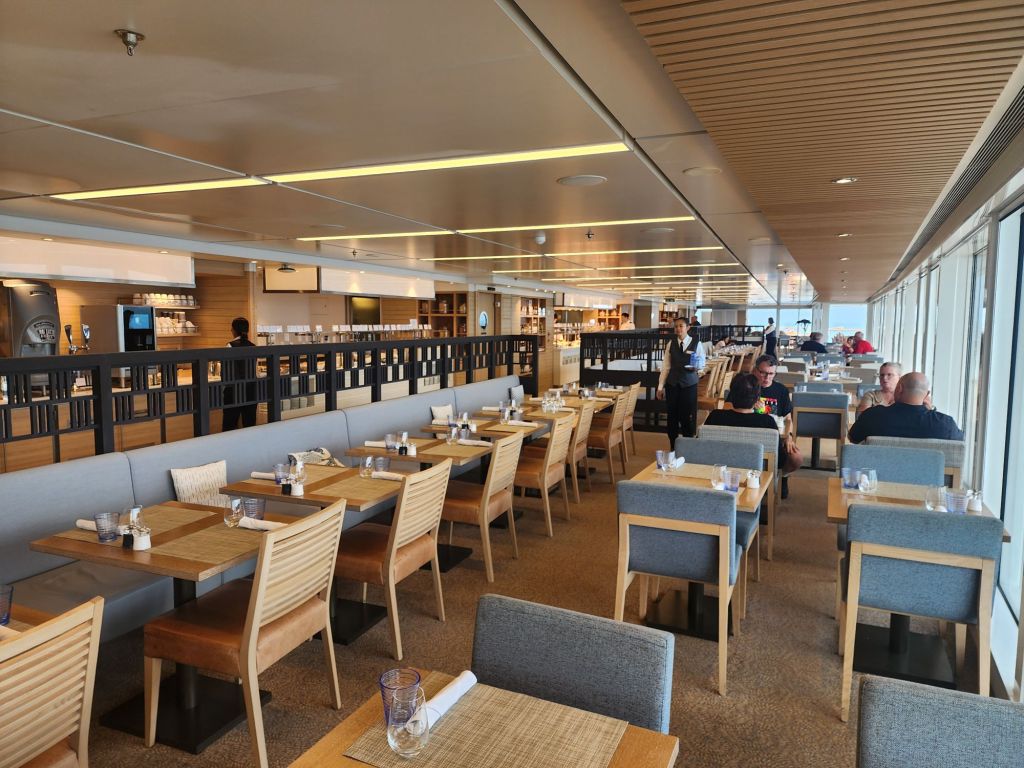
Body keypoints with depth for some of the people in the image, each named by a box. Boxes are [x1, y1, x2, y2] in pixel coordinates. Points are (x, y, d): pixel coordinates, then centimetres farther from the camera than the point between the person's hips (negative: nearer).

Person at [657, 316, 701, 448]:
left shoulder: (696, 343, -3)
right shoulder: (671, 343, 1)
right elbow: (666, 366, 3)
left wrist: (698, 369, -20)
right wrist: (660, 387, 2)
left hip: (689, 384, -2)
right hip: (672, 384, 2)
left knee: (688, 417, 2)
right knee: (673, 416, 9)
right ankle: (673, 447, 23)